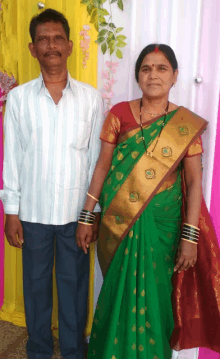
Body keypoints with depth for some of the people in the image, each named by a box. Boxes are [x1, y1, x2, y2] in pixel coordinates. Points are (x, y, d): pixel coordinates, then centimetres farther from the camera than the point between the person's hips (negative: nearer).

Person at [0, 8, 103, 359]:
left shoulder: (90, 97, -1)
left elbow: (95, 156, 0)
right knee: (36, 284, 15)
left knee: (74, 284, 12)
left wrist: (94, 210, 0)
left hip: (76, 211, 0)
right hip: (33, 211, 1)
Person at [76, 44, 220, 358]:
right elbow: (102, 167, 0)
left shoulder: (186, 125, -3)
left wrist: (190, 237, -9)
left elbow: (194, 181, -4)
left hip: (162, 225, 0)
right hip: (118, 222, 1)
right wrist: (86, 216, 0)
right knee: (118, 293, 14)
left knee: (153, 296, 11)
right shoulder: (119, 114, -2)